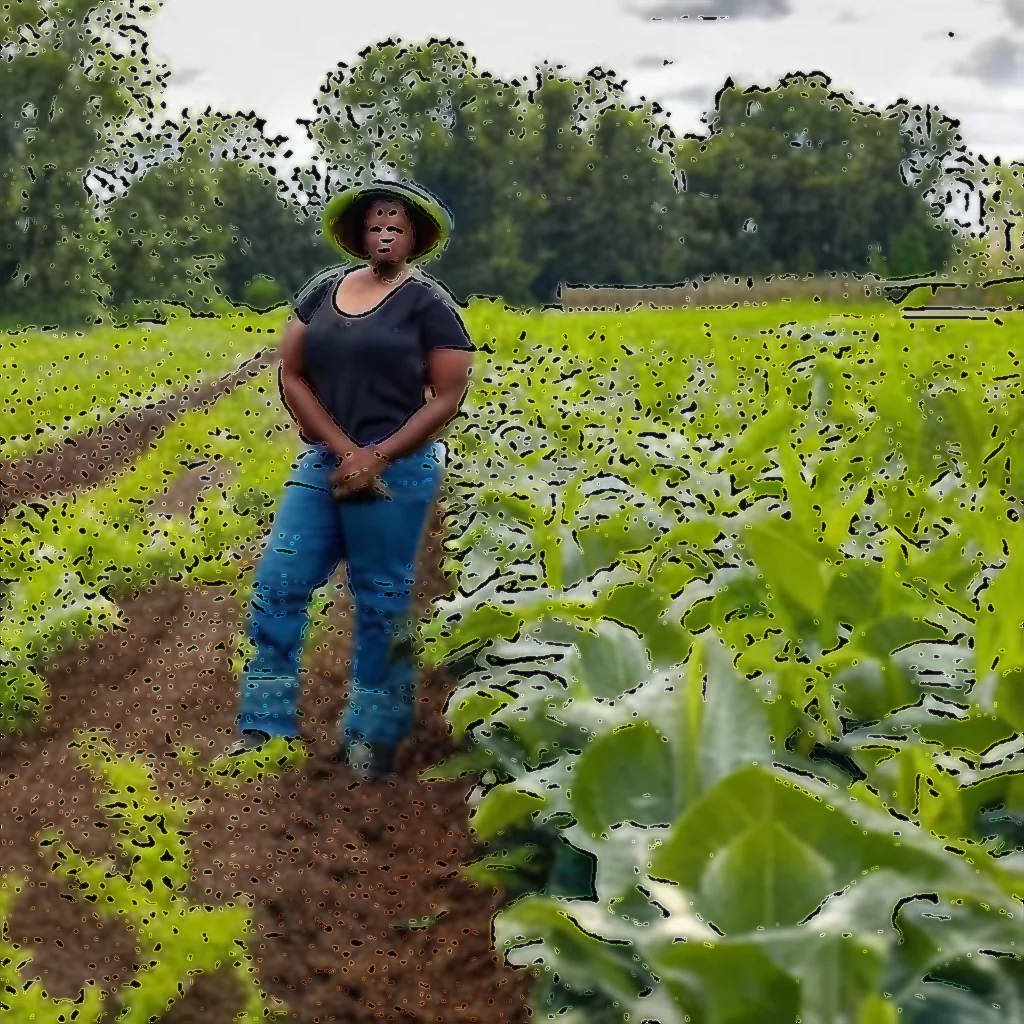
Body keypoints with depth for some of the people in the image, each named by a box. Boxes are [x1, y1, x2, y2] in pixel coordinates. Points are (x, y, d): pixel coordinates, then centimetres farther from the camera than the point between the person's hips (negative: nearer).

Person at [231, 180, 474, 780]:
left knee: (382, 603, 4)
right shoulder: (323, 291, 9)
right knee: (279, 585, -1)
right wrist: (343, 450, -8)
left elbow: (449, 397, -7)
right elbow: (293, 377, 6)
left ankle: (375, 735, 17)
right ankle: (265, 727, 8)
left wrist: (376, 458, -14)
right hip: (325, 463, 5)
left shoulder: (428, 302, -4)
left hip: (395, 471, -5)